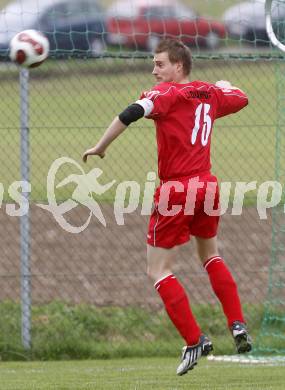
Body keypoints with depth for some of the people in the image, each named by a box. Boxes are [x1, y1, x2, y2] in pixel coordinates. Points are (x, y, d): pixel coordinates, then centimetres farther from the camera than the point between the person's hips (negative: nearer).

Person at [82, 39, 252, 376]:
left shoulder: (167, 93, -8)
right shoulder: (210, 94, 11)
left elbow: (130, 114, -23)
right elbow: (241, 98, 32)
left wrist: (100, 146, -13)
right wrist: (223, 85, 53)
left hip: (175, 190, -7)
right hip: (206, 185, 7)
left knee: (158, 270, 1)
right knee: (211, 255, 28)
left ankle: (195, 340, -6)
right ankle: (238, 326, 18)